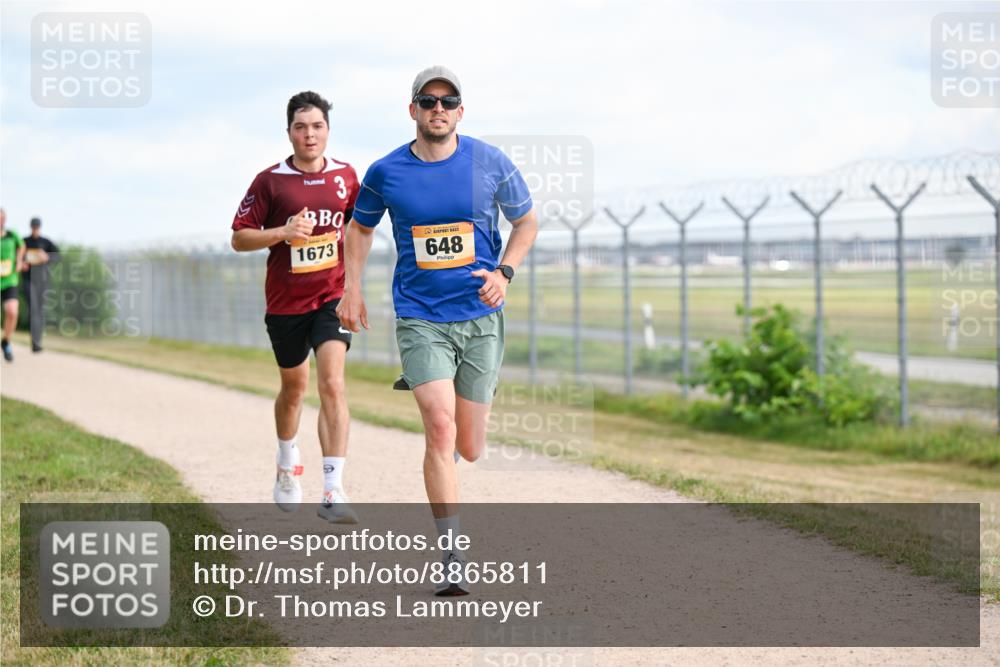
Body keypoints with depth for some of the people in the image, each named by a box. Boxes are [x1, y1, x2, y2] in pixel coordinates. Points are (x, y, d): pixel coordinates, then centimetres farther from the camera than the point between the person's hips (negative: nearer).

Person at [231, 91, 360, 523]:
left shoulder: (345, 176, 2)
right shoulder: (270, 181, -5)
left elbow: (359, 221, 20)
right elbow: (239, 238, -4)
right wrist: (283, 232, -19)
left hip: (333, 296, 0)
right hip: (285, 303, 0)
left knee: (332, 383, -17)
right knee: (294, 387, 16)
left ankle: (333, 491, -20)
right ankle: (287, 463, 45)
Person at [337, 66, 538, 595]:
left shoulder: (490, 163, -3)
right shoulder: (385, 173, -2)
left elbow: (526, 220, 11)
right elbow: (360, 227, 17)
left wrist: (503, 273, -5)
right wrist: (351, 289, 9)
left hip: (480, 318, 1)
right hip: (419, 318, -1)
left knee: (469, 449, 8)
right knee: (440, 430, -19)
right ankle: (453, 558, -12)